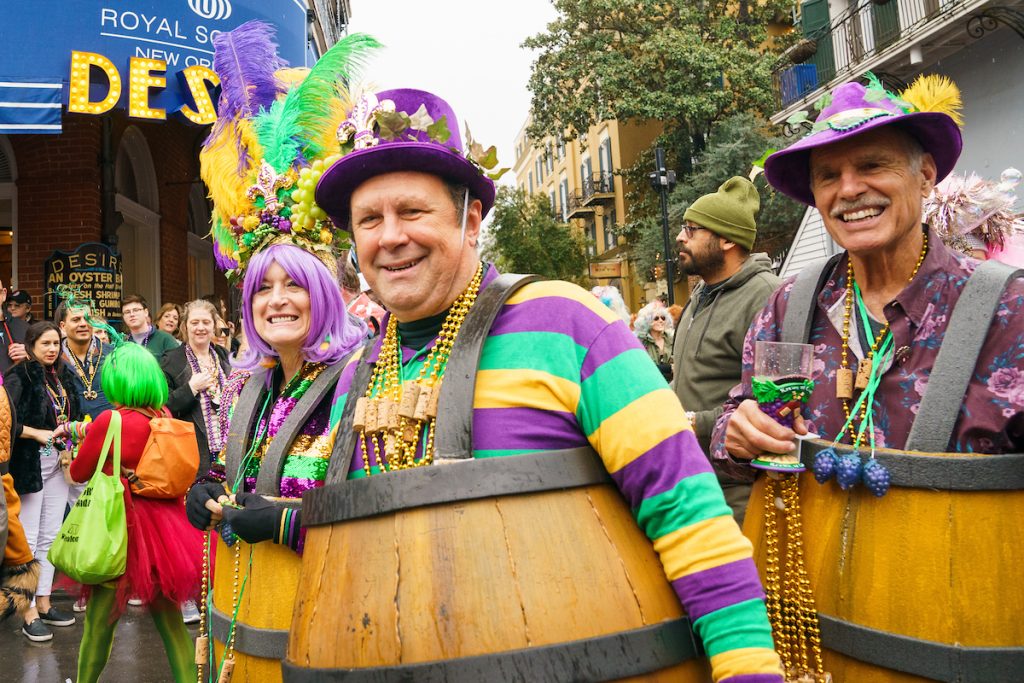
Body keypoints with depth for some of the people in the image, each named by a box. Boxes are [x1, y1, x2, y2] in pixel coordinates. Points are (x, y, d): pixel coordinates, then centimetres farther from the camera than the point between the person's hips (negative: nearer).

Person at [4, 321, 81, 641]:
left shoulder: (62, 376, 9)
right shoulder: (20, 376, -10)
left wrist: (70, 431, -1)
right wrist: (39, 434, -21)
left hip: (58, 463, 6)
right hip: (30, 465, -6)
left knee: (51, 537, 12)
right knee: (29, 539, 0)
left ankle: (44, 603, 23)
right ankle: (29, 613, 7)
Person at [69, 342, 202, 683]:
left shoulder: (108, 421, -15)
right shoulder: (165, 418, -3)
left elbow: (78, 473, -1)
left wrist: (88, 436, 14)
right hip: (163, 527, 4)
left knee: (100, 619, 15)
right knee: (169, 619, 13)